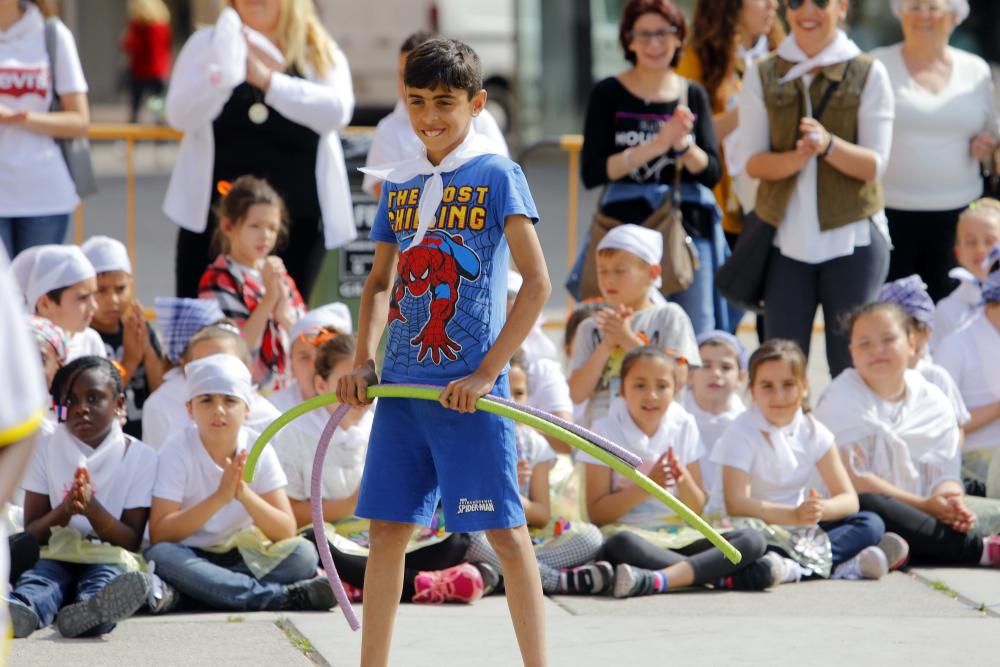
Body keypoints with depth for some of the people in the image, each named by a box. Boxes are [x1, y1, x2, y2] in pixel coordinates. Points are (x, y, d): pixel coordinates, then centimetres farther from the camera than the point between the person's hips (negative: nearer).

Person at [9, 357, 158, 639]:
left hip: (109, 557, -1)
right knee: (39, 576, -35)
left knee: (109, 576, -37)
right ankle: (19, 611, -73)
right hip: (56, 556, 1)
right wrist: (64, 511, -21)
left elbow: (132, 540, -3)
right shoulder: (46, 449, 6)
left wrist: (92, 509, -24)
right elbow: (31, 533, 3)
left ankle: (90, 610, -75)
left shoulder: (139, 457, 1)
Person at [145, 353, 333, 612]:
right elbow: (159, 534, -21)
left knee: (303, 553, -22)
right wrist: (220, 497, -29)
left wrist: (244, 494, -27)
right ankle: (280, 596, -38)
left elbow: (286, 532, -10)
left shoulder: (259, 450, -4)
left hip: (245, 558, 3)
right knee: (160, 556, -36)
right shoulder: (178, 450, -12)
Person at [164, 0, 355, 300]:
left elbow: (336, 110, -15)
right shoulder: (208, 44, 6)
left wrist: (268, 80, -26)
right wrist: (222, 77, -26)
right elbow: (180, 115, -7)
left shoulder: (323, 55, 4)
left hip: (297, 219, 0)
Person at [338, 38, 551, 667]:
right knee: (388, 530, 7)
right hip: (402, 382, 5)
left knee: (506, 531, -3)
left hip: (470, 386, -5)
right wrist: (364, 360, 3)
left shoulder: (497, 176, -5)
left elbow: (537, 282, -10)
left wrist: (487, 372, -15)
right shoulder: (399, 184, 11)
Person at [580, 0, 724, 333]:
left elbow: (711, 173, 3)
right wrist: (654, 146, -16)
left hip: (688, 227, 2)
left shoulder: (694, 96, 10)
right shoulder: (609, 94, 2)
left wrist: (683, 143, -16)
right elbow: (592, 173, -7)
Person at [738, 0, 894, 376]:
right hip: (785, 240, 1)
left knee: (852, 367, 0)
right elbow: (751, 161, 1)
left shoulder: (868, 74, 1)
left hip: (853, 239, -1)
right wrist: (797, 157, -21)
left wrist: (828, 144, -24)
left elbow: (874, 165, -3)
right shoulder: (762, 76, 6)